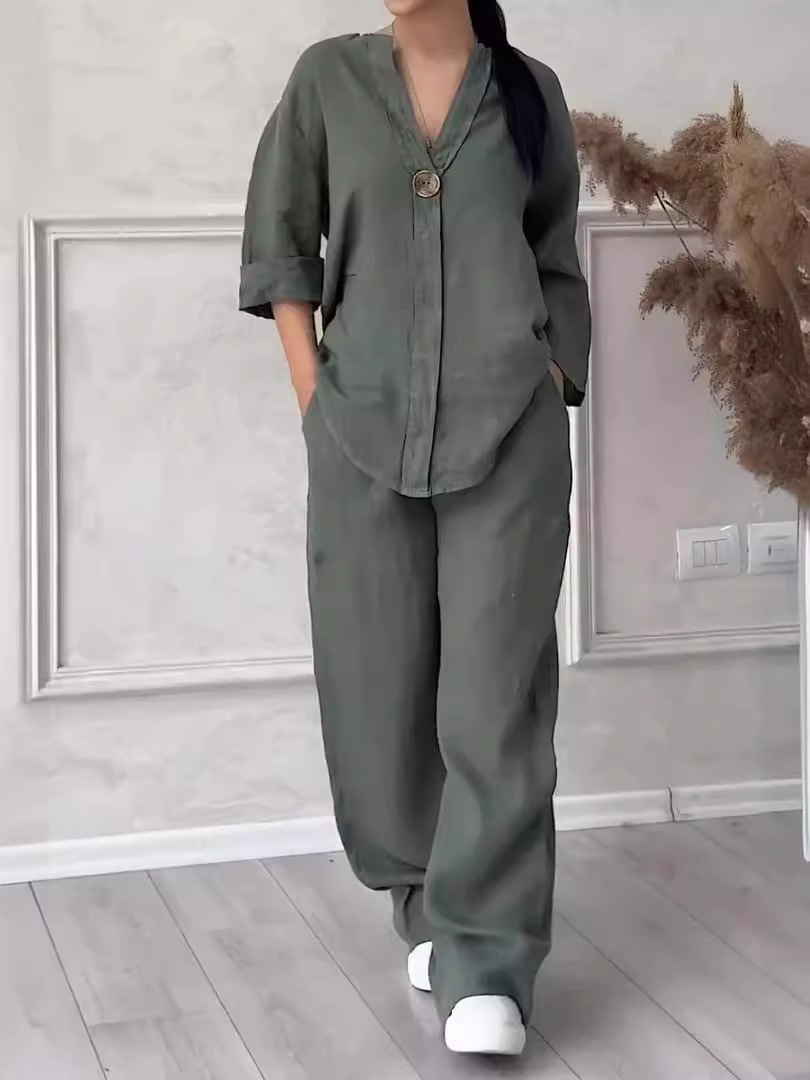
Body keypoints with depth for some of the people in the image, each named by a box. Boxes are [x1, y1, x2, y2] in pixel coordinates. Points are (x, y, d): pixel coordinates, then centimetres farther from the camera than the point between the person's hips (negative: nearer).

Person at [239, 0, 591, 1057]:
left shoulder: (531, 92, 8)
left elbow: (556, 265, 15)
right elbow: (280, 244, 9)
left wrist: (551, 400, 4)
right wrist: (316, 398, 0)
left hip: (509, 435, -1)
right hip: (365, 433, 1)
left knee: (496, 692, -8)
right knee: (382, 683, 5)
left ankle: (487, 964, -7)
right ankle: (424, 904, 24)